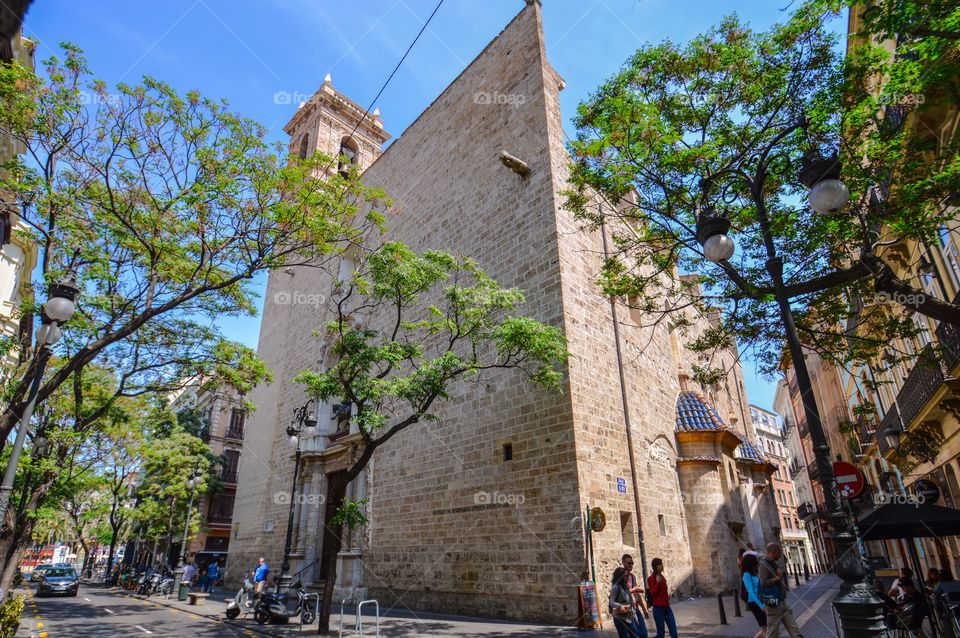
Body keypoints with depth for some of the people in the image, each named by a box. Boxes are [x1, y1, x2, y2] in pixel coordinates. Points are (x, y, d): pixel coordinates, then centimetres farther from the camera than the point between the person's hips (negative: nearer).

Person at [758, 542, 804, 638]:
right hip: (773, 604, -9)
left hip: (783, 602, 9)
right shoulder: (763, 565, -15)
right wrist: (777, 578, -25)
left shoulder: (775, 564, 13)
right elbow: (764, 583, -25)